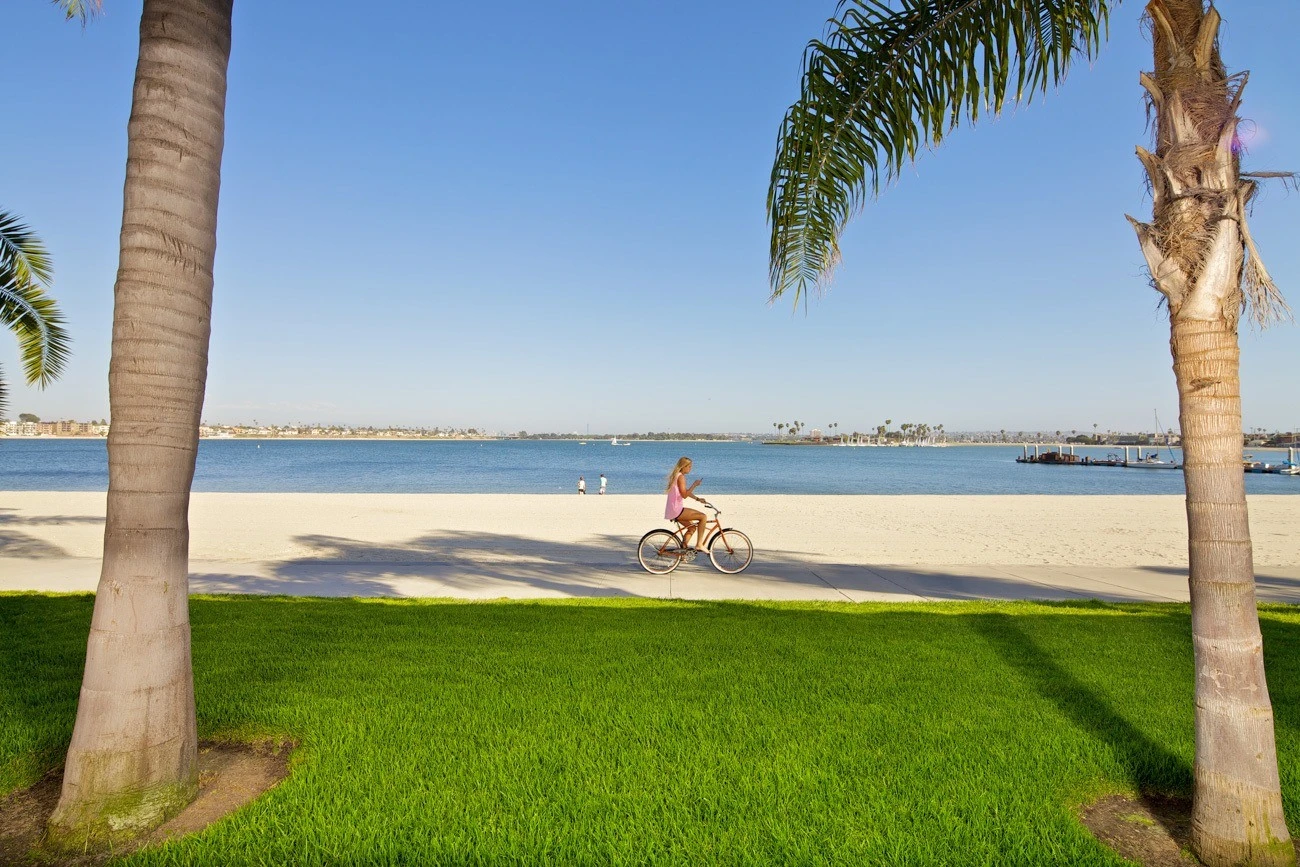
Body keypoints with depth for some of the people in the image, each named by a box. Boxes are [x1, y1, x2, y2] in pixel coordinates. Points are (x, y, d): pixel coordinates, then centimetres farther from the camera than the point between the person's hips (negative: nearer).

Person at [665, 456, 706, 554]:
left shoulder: (675, 475, 17)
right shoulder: (681, 477, -13)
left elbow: (686, 492, 21)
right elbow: (684, 495, -19)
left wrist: (697, 498, 13)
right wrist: (694, 485, -15)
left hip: (672, 511, 10)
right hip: (676, 510, -10)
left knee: (692, 527, 21)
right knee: (703, 517, -9)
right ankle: (699, 544, -7)